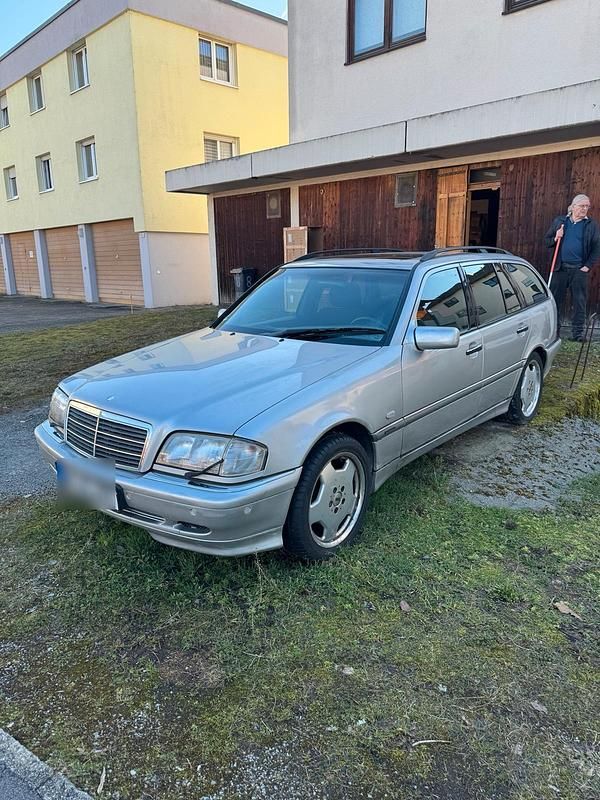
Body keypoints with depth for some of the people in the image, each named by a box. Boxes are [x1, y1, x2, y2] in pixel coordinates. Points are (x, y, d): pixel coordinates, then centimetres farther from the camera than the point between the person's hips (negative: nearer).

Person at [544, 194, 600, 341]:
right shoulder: (559, 221, 9)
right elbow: (547, 241, 14)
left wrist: (588, 266, -6)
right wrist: (555, 239, -8)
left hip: (579, 270, -1)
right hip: (561, 268, 1)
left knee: (579, 301, 1)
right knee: (556, 299, 4)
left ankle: (579, 331, 8)